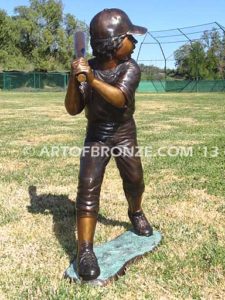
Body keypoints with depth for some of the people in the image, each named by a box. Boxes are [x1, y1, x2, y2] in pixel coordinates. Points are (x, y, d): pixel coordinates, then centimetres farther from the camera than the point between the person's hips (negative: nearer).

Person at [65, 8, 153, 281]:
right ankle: (85, 250, -9)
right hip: (96, 135, -1)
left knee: (134, 180, 8)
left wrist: (93, 79, -40)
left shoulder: (130, 68, -12)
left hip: (124, 133, 1)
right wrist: (74, 80, -26)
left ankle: (135, 213, 43)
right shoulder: (88, 68, -11)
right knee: (88, 187, -12)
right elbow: (73, 109, -12)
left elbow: (120, 98, -31)